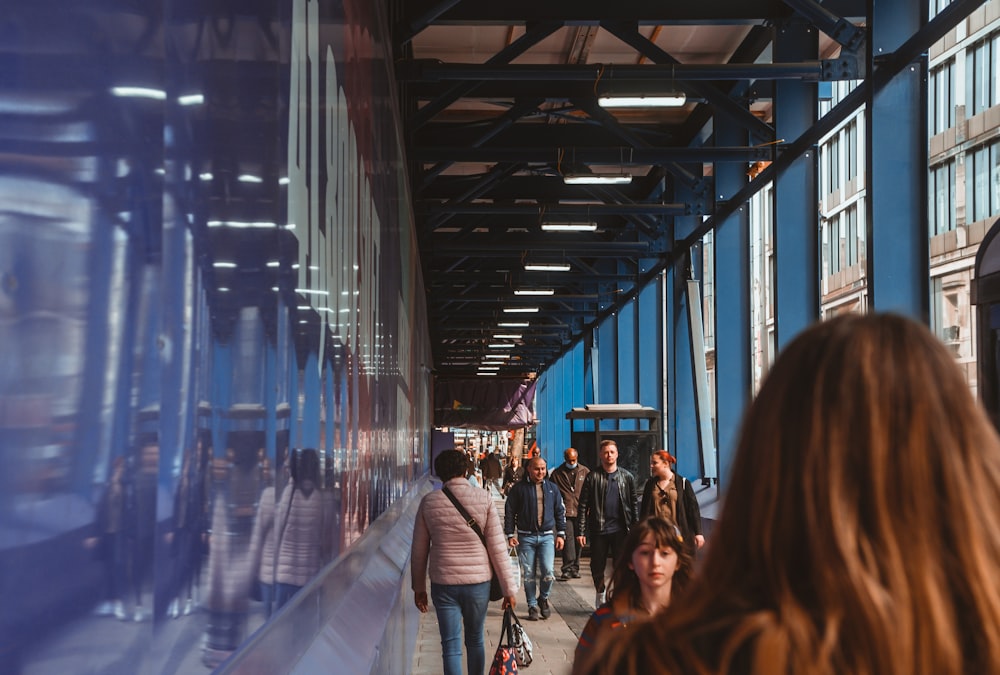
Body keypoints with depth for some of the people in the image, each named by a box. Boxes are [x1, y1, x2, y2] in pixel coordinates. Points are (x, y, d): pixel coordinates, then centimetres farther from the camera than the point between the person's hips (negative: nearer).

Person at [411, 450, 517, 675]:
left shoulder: (429, 502, -2)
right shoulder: (484, 499, -6)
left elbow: (419, 550, 4)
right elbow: (498, 548, -6)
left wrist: (419, 587, 15)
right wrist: (509, 588, 0)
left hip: (443, 584, 0)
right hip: (478, 581, 0)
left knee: (451, 646, 5)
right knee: (475, 639, 19)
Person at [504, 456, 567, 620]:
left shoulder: (552, 488, 9)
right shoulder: (519, 488, 1)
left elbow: (560, 512, 14)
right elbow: (509, 512, 3)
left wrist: (561, 534, 8)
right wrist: (510, 535, -2)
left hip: (547, 536, 1)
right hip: (526, 537, -1)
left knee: (548, 572, -11)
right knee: (529, 574, 3)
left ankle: (543, 598, 15)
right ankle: (532, 606, 16)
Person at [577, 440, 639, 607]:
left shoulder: (627, 476, 6)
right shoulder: (593, 477, 0)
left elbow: (634, 503, 10)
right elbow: (583, 505, -1)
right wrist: (581, 531, -6)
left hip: (620, 529, 1)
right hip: (598, 530, 0)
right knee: (597, 567, 8)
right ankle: (600, 594, 29)